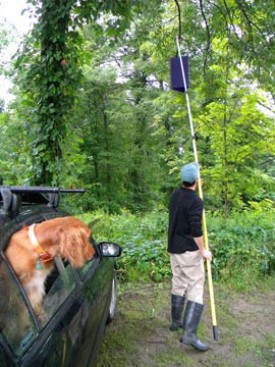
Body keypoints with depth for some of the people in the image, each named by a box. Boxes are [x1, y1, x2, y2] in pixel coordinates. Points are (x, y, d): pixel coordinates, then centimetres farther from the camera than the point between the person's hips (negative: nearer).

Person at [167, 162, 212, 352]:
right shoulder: (196, 201, -19)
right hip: (189, 250, -8)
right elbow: (196, 230, -22)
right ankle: (189, 333, -7)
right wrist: (203, 250, -10)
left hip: (173, 248, 8)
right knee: (195, 289, -3)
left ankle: (176, 321, 31)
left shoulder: (175, 195, 5)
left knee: (178, 285, 19)